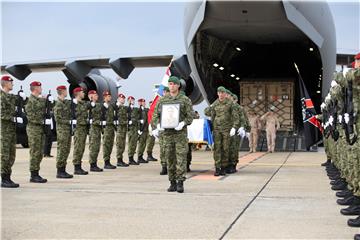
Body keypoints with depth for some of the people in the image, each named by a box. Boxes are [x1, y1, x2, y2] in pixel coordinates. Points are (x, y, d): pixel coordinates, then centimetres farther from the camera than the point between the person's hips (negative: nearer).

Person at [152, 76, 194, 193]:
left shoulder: (185, 100, 3)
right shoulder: (162, 100, 12)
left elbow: (190, 116, -2)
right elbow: (156, 115, 10)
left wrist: (183, 123, -20)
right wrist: (158, 125, -9)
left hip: (180, 132, -3)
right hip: (167, 133, 3)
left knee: (181, 158, -8)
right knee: (170, 158, 5)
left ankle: (180, 183, -6)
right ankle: (172, 183, 13)